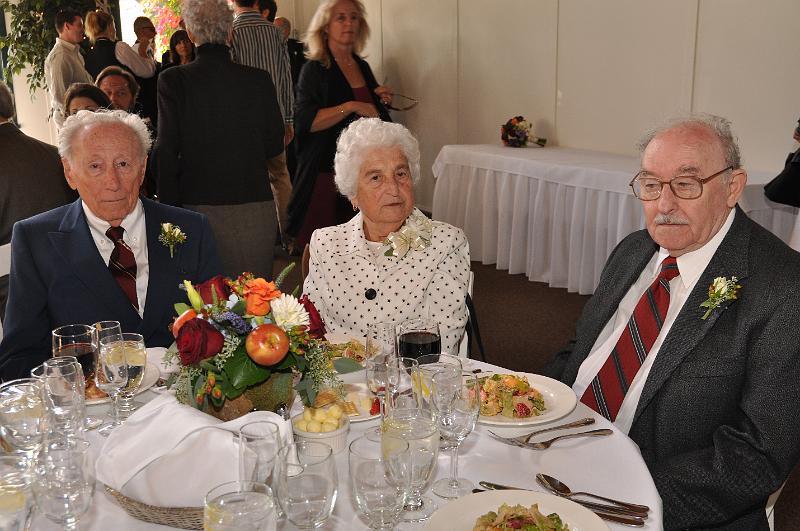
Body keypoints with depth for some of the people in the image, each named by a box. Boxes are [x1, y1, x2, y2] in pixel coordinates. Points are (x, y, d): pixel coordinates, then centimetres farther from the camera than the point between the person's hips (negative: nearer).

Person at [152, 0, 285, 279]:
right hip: (257, 208, 2)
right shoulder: (259, 79, -2)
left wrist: (167, 209, 2)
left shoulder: (173, 80, -7)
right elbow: (275, 144, 7)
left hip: (201, 206, -2)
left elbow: (165, 151, -7)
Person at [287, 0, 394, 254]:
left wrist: (380, 99, 8)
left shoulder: (363, 67, 15)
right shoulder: (314, 70, -3)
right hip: (327, 171, -5)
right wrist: (351, 106, -23)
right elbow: (305, 121, -18)